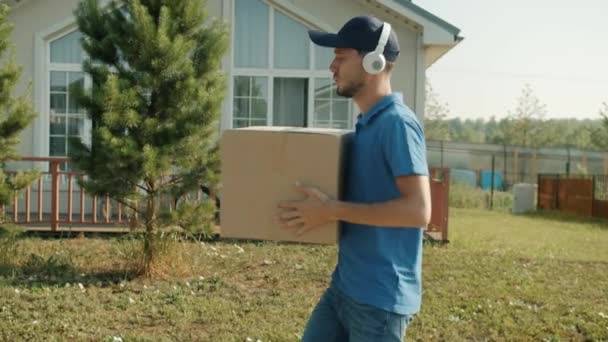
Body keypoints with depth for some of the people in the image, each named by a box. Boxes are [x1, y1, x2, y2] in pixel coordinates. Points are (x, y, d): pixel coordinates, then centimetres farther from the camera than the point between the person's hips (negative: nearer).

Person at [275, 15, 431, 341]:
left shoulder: (397, 123, -17)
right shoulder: (365, 123, 11)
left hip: (380, 296, -9)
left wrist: (333, 210, -22)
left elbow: (418, 210, -25)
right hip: (344, 285, 9)